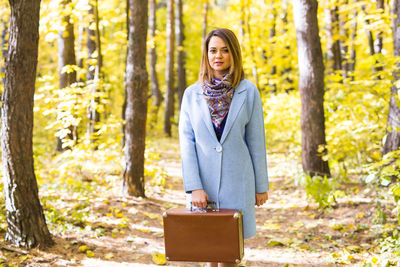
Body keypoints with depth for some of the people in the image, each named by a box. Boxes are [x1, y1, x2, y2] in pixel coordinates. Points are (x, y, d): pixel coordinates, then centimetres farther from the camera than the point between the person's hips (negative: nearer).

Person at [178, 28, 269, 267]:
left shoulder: (248, 91, -1)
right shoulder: (192, 94, 3)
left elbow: (256, 141, 2)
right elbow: (186, 142, -2)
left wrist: (261, 185, 4)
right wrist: (194, 187, -11)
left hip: (236, 182, -2)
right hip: (204, 182, 2)